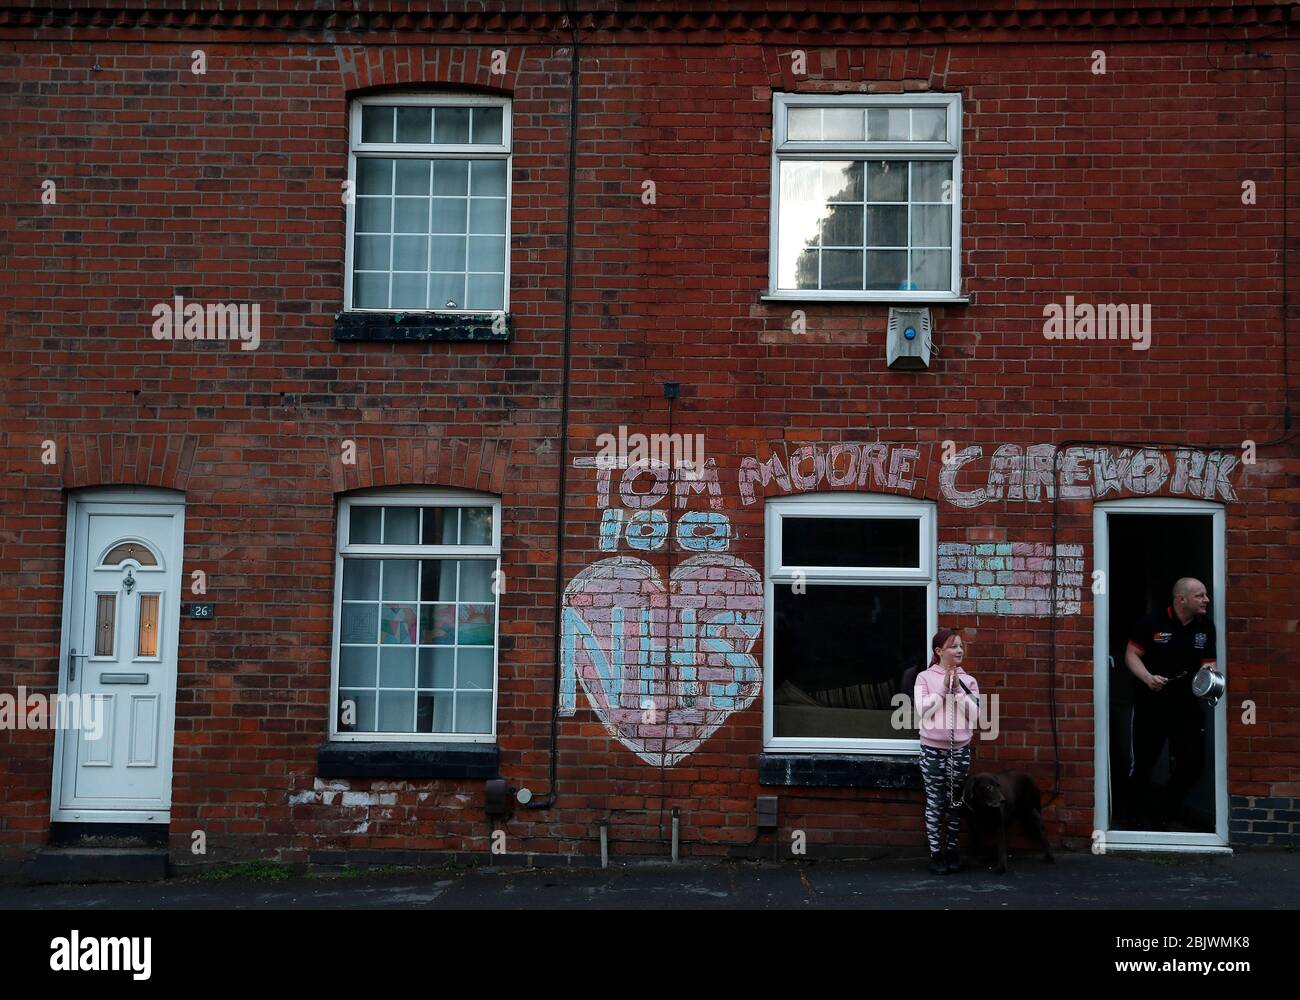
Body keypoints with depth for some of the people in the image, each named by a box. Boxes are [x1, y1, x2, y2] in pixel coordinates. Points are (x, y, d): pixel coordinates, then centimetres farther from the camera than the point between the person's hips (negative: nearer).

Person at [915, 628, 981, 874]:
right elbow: (923, 709, -14)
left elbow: (974, 714, -5)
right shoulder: (925, 677, -3)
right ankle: (935, 853, 8)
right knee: (935, 801, 0)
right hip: (933, 748, -3)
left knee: (955, 801, 8)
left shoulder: (968, 681, 5)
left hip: (960, 748, 3)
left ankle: (952, 850, 19)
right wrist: (943, 689, -17)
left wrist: (957, 690, -13)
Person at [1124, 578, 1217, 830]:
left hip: (1186, 705, 3)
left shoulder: (1206, 627, 1)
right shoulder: (1151, 622, -10)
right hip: (1150, 703, -3)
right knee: (1142, 763, 6)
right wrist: (1147, 677, -22)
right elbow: (1131, 654, -6)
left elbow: (1208, 663, 3)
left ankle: (1159, 816, 14)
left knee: (1193, 761, -4)